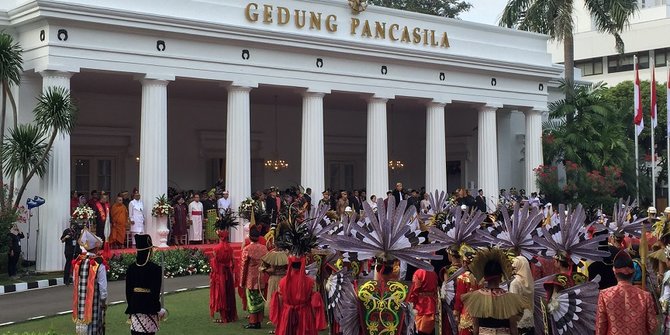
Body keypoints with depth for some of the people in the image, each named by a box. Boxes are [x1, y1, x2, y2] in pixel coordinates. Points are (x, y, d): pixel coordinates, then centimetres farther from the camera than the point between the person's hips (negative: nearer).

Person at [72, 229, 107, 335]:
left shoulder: (78, 262, -1)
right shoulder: (99, 264, -14)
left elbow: (75, 282, 6)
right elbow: (103, 286, -11)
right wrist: (104, 302, 2)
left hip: (80, 300, 5)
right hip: (94, 301, -5)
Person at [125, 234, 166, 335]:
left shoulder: (131, 268, 4)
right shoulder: (155, 269, -11)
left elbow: (128, 291, 8)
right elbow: (155, 292, -11)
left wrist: (131, 308, 17)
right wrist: (158, 310, 0)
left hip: (135, 308, 5)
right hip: (149, 309, -5)